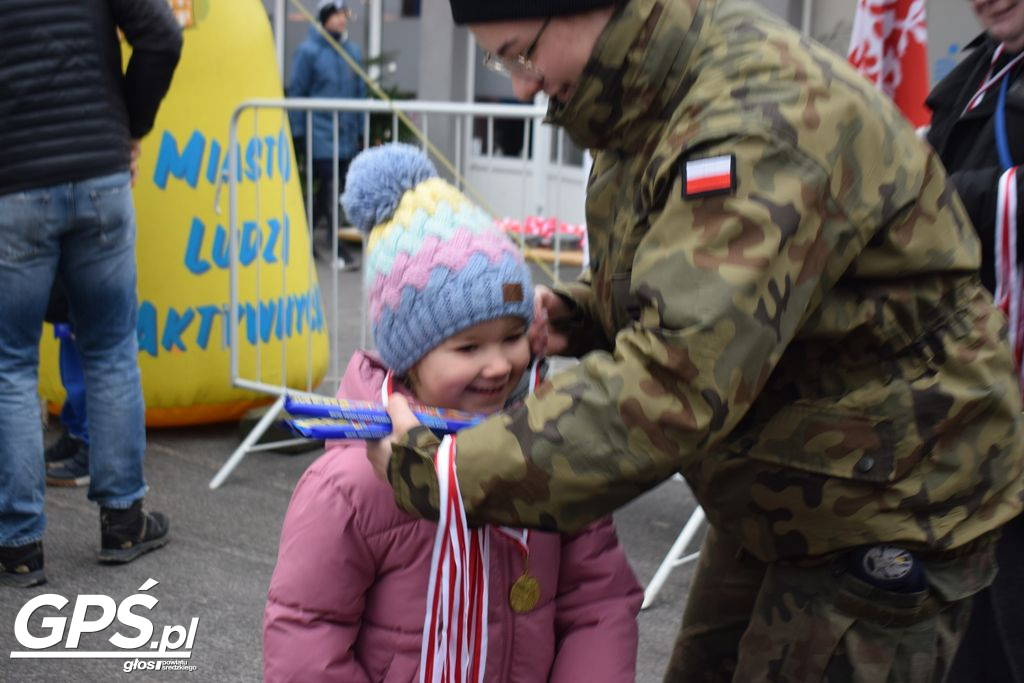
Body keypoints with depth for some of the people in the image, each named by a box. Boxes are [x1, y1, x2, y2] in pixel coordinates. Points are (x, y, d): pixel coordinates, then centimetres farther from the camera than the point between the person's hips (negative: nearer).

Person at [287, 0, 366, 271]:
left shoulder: (353, 52, 9)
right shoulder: (309, 51, -6)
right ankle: (337, 247, -1)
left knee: (330, 189, 11)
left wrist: (360, 131, 12)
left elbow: (360, 93, 13)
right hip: (320, 134, -5)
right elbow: (296, 93, -4)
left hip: (347, 135, 5)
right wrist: (297, 133, -5)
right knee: (330, 190, -7)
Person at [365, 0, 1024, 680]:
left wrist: (432, 472, -33)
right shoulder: (649, 106, 2)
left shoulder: (762, 120, -30)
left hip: (887, 514, -9)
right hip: (773, 498, 9)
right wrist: (581, 313, -4)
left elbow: (670, 386, -37)